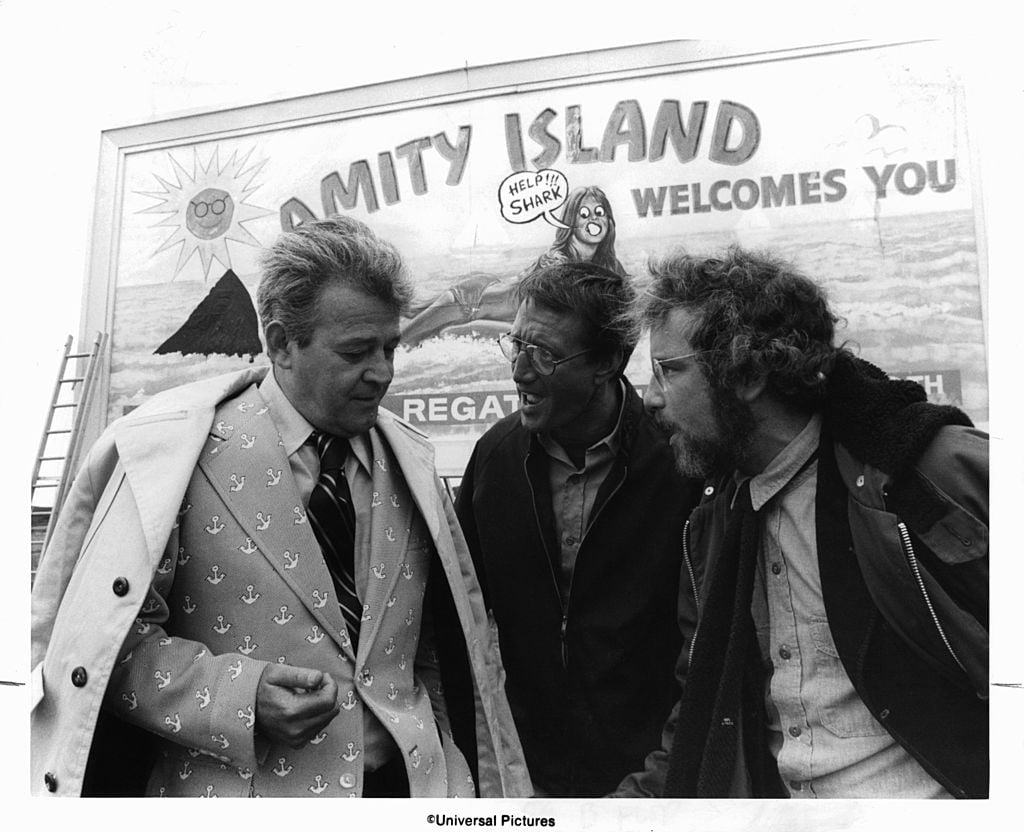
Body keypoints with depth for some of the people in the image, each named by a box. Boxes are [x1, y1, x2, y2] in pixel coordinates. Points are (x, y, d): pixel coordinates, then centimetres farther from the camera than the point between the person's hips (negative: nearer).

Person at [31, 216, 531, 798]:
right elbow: (112, 638, -10)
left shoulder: (411, 462, 0)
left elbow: (440, 645, 7)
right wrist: (238, 697, -23)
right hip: (239, 788, -3)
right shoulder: (174, 450, -13)